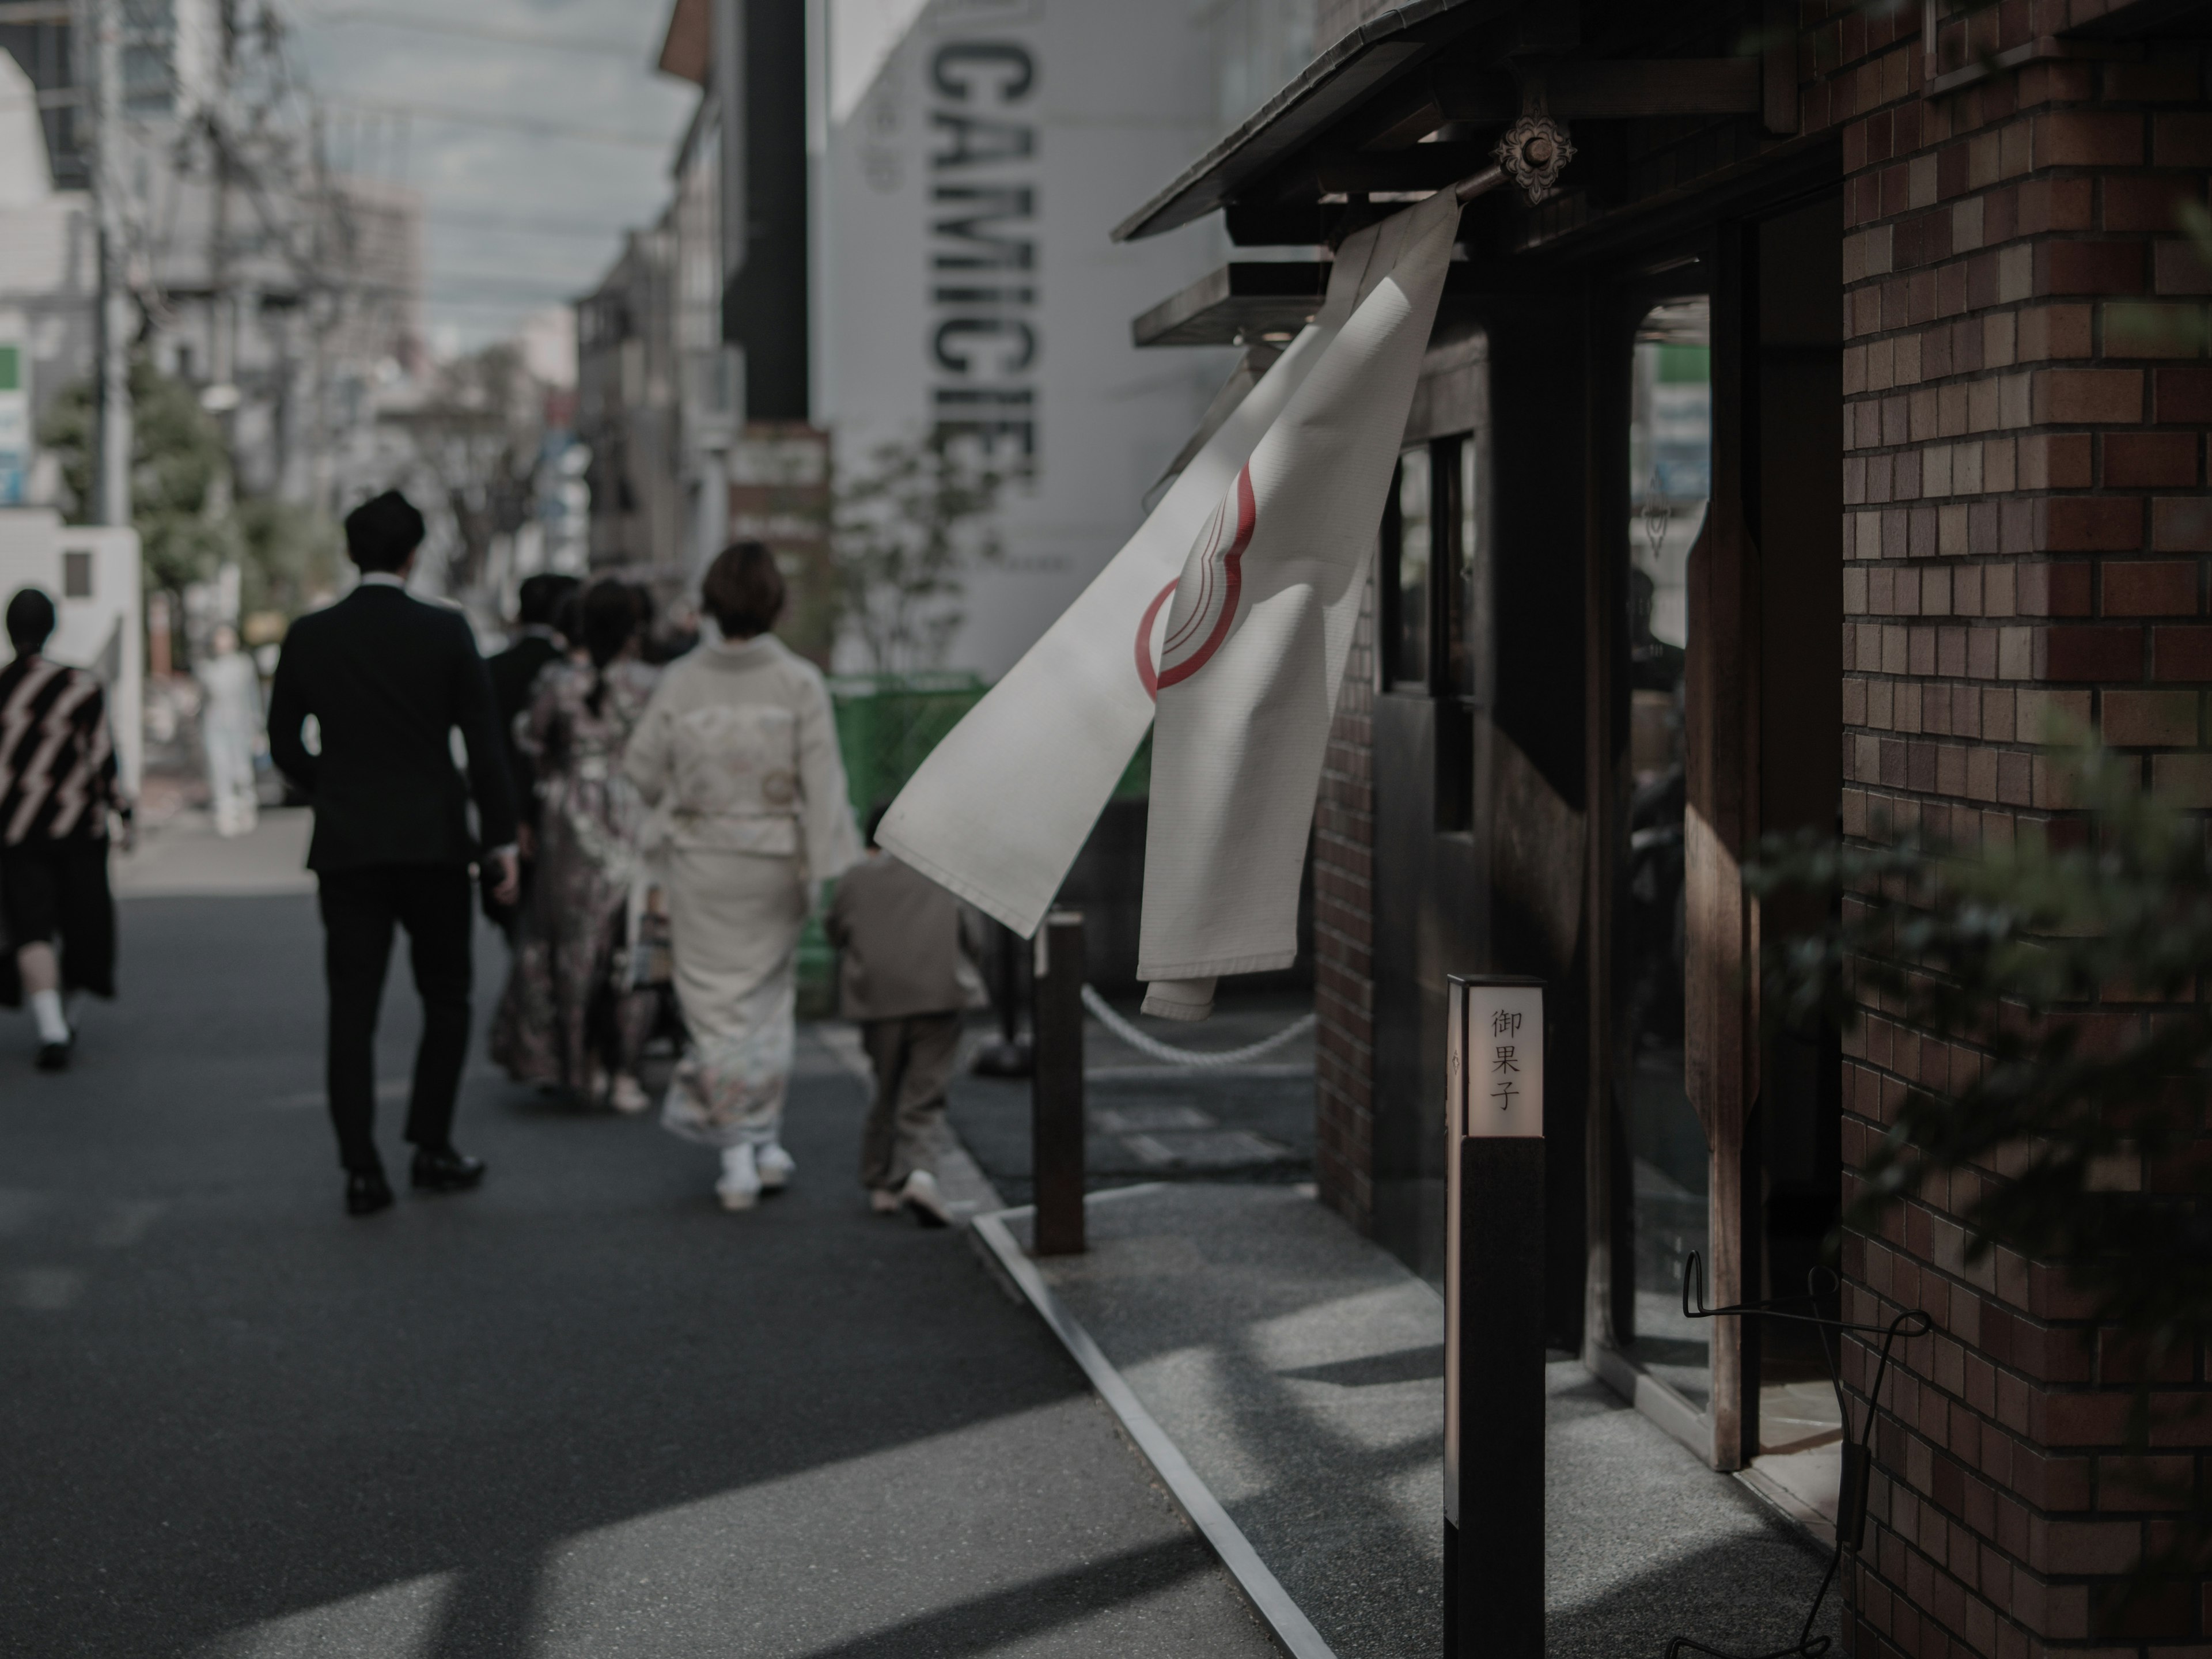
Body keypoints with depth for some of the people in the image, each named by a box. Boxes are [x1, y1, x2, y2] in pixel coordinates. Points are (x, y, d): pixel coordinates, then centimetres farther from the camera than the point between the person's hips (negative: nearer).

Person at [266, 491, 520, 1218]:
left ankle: (361, 1170, -3)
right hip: (433, 842, -1)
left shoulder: (309, 637, 0)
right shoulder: (446, 631, -5)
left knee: (352, 1010, 2)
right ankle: (431, 1149, 11)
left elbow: (285, 742, 5)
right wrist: (502, 839, 1)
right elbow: (484, 742, -5)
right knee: (446, 999, 13)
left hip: (347, 848, 1)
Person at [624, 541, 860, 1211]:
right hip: (774, 858, 0)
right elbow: (823, 783, -10)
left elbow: (643, 774, 0)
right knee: (770, 994, 17)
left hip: (701, 860, 0)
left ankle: (738, 1151, 2)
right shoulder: (800, 683, -9)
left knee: (715, 999, 6)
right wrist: (838, 871, -7)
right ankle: (765, 1141, 21)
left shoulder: (680, 682, -6)